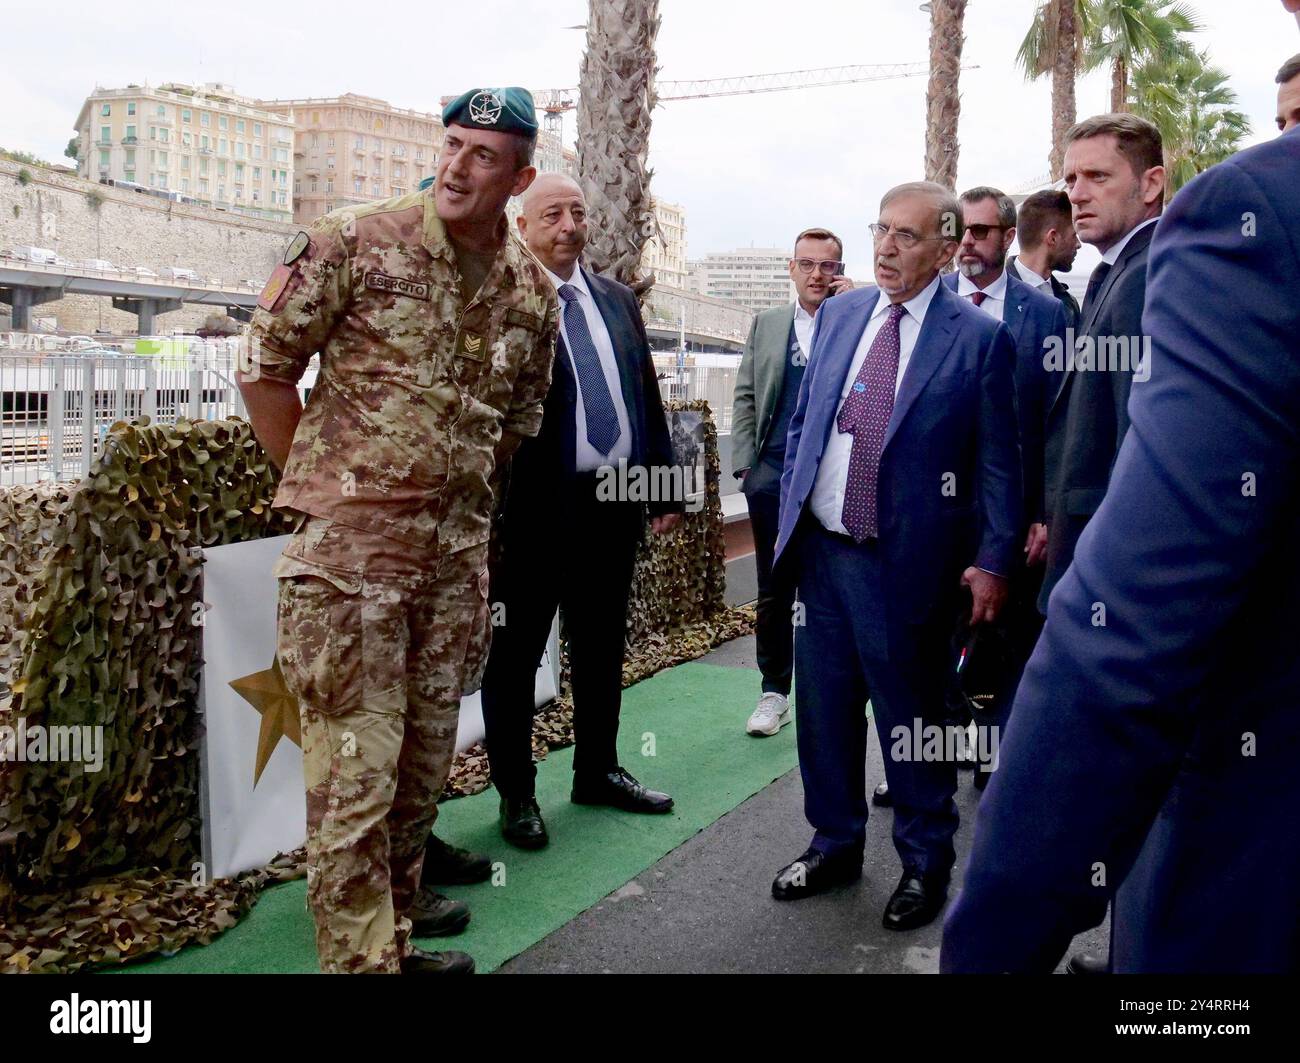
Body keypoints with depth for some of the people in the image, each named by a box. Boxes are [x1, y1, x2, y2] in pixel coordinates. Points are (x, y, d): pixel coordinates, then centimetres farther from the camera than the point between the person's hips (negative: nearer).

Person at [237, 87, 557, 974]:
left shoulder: (533, 290, 7)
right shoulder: (356, 243, -7)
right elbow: (265, 366, -2)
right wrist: (320, 484, 2)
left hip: (459, 552, 5)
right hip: (351, 546, -5)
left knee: (425, 766, 15)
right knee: (356, 775, -2)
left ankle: (396, 940, 33)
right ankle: (361, 957, 14)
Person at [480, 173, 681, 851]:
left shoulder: (618, 300, 12)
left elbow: (648, 397, 14)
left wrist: (665, 486, 11)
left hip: (616, 500, 6)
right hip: (536, 508, -6)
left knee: (602, 648, 18)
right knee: (515, 655, 7)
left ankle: (598, 772, 35)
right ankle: (515, 792, 23)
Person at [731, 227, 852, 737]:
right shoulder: (767, 324, 13)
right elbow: (745, 396, 13)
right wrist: (744, 463, 4)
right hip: (773, 473, 2)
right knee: (774, 590, 8)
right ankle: (774, 692, 19)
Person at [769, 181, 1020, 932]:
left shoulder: (980, 338, -6)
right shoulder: (838, 314, 8)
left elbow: (998, 464, -5)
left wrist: (994, 560, -8)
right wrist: (790, 513, 11)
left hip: (906, 564, -4)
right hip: (821, 552, 5)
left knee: (911, 721, 8)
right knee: (825, 711, 15)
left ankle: (926, 864, 27)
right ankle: (836, 844, 34)